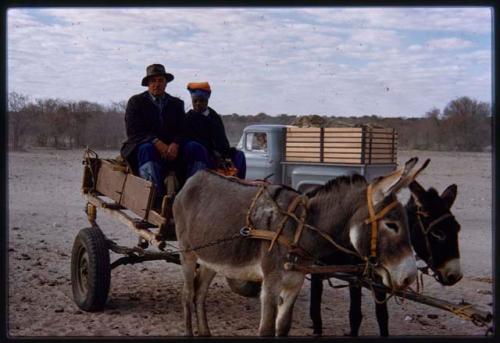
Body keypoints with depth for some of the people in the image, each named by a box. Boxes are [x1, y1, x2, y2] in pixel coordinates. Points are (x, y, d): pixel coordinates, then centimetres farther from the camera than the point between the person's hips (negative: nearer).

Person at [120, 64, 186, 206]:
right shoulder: (136, 102, 10)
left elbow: (182, 130, 7)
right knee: (146, 149, -38)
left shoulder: (176, 103, 19)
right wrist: (156, 142, -19)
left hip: (170, 149, 2)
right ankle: (157, 198, -54)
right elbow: (133, 131, -4)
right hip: (142, 146, -2)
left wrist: (175, 144, -16)